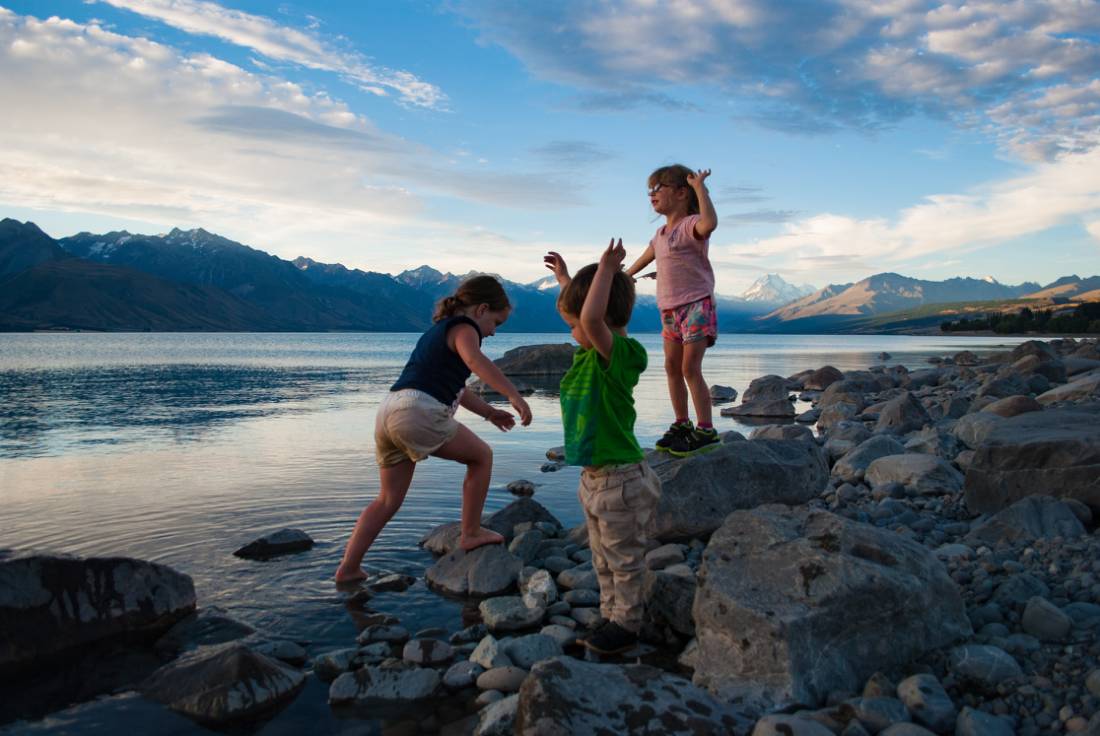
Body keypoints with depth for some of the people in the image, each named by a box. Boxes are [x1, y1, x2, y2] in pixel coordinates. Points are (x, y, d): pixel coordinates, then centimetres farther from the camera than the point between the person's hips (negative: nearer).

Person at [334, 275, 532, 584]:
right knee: (481, 456, 10)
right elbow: (476, 361, -23)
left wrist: (488, 412, 40)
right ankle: (470, 534, 16)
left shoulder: (438, 330, 31)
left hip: (388, 411, 9)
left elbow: (454, 386, 39)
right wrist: (514, 395, -31)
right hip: (418, 411, -9)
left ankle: (348, 568, 15)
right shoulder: (463, 327, 1)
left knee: (388, 500, 17)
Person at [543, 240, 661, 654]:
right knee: (603, 558, 20)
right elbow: (583, 312, 26)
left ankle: (626, 625, 23)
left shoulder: (620, 355, -21)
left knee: (624, 560, 8)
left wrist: (606, 269, -32)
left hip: (621, 481, -9)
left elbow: (592, 318, -41)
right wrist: (564, 278, 34)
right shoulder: (590, 353, 5)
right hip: (594, 477, 9)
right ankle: (612, 617, 35)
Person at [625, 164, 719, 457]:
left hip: (696, 304, -8)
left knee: (690, 368, -12)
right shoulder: (661, 234, 16)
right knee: (671, 367, 10)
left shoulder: (691, 225, -11)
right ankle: (682, 425, 21)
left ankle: (706, 431, -6)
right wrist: (624, 276, 48)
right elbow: (646, 257, 35)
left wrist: (699, 186, -30)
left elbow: (709, 223, -37)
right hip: (670, 309, 9)